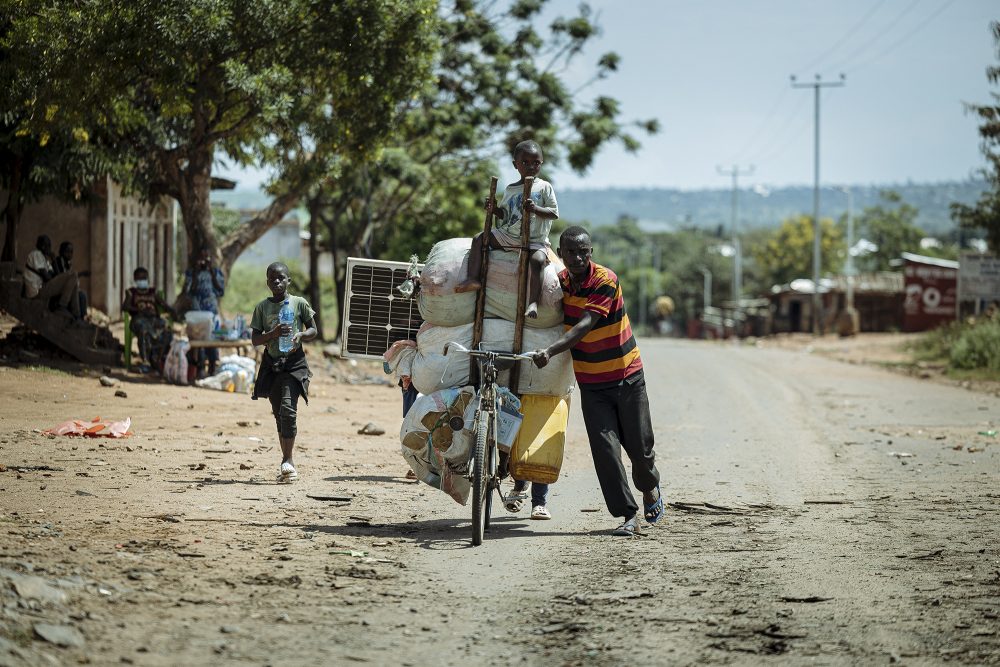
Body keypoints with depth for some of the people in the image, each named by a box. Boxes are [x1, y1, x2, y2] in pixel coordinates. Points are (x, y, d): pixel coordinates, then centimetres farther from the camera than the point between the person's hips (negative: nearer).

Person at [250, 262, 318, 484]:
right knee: (278, 414, 9)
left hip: (294, 363, -3)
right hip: (272, 364, 3)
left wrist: (300, 335, -13)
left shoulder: (299, 303, 1)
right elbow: (255, 339, 2)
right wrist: (273, 334, -16)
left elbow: (313, 330, 8)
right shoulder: (262, 307, 5)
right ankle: (287, 462, 18)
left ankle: (287, 461, -19)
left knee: (288, 408, -20)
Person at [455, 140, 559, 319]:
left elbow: (555, 213, -6)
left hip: (536, 240, -5)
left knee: (537, 260, -36)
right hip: (509, 235, 5)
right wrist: (495, 209, -2)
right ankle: (473, 278, -14)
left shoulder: (544, 187, 0)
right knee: (479, 239, -6)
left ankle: (533, 302, -42)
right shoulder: (510, 190, 14)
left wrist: (536, 209, -23)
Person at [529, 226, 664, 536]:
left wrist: (549, 351, -44)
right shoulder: (558, 283, -5)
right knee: (604, 447, -9)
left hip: (627, 377, -3)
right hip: (591, 384, 3)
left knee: (639, 445, 7)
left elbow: (584, 327, -32)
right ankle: (628, 515, -2)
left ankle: (650, 488, 39)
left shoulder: (606, 280, -21)